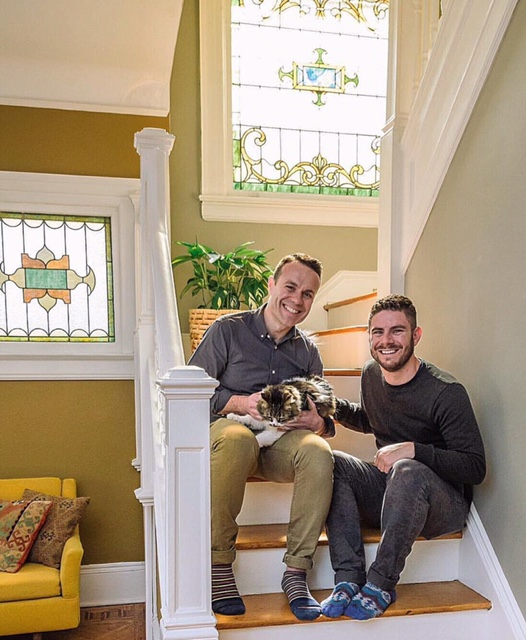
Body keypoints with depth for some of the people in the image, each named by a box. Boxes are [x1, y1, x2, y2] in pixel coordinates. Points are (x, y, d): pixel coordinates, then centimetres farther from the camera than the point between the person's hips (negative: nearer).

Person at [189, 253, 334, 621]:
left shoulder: (308, 351, 14)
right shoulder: (228, 330, 2)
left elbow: (322, 418, 16)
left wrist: (318, 423, -9)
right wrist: (240, 403, -16)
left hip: (282, 441, 3)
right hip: (227, 430, -3)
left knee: (318, 452, -30)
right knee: (237, 438, -39)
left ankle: (297, 571, -19)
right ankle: (219, 564, -24)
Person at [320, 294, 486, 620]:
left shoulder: (447, 392, -18)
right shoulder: (371, 374, 3)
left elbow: (475, 468, -19)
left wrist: (412, 450, -30)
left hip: (445, 504, -6)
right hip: (388, 492, 7)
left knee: (408, 471, -38)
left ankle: (380, 584, -24)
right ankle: (349, 579, -23)